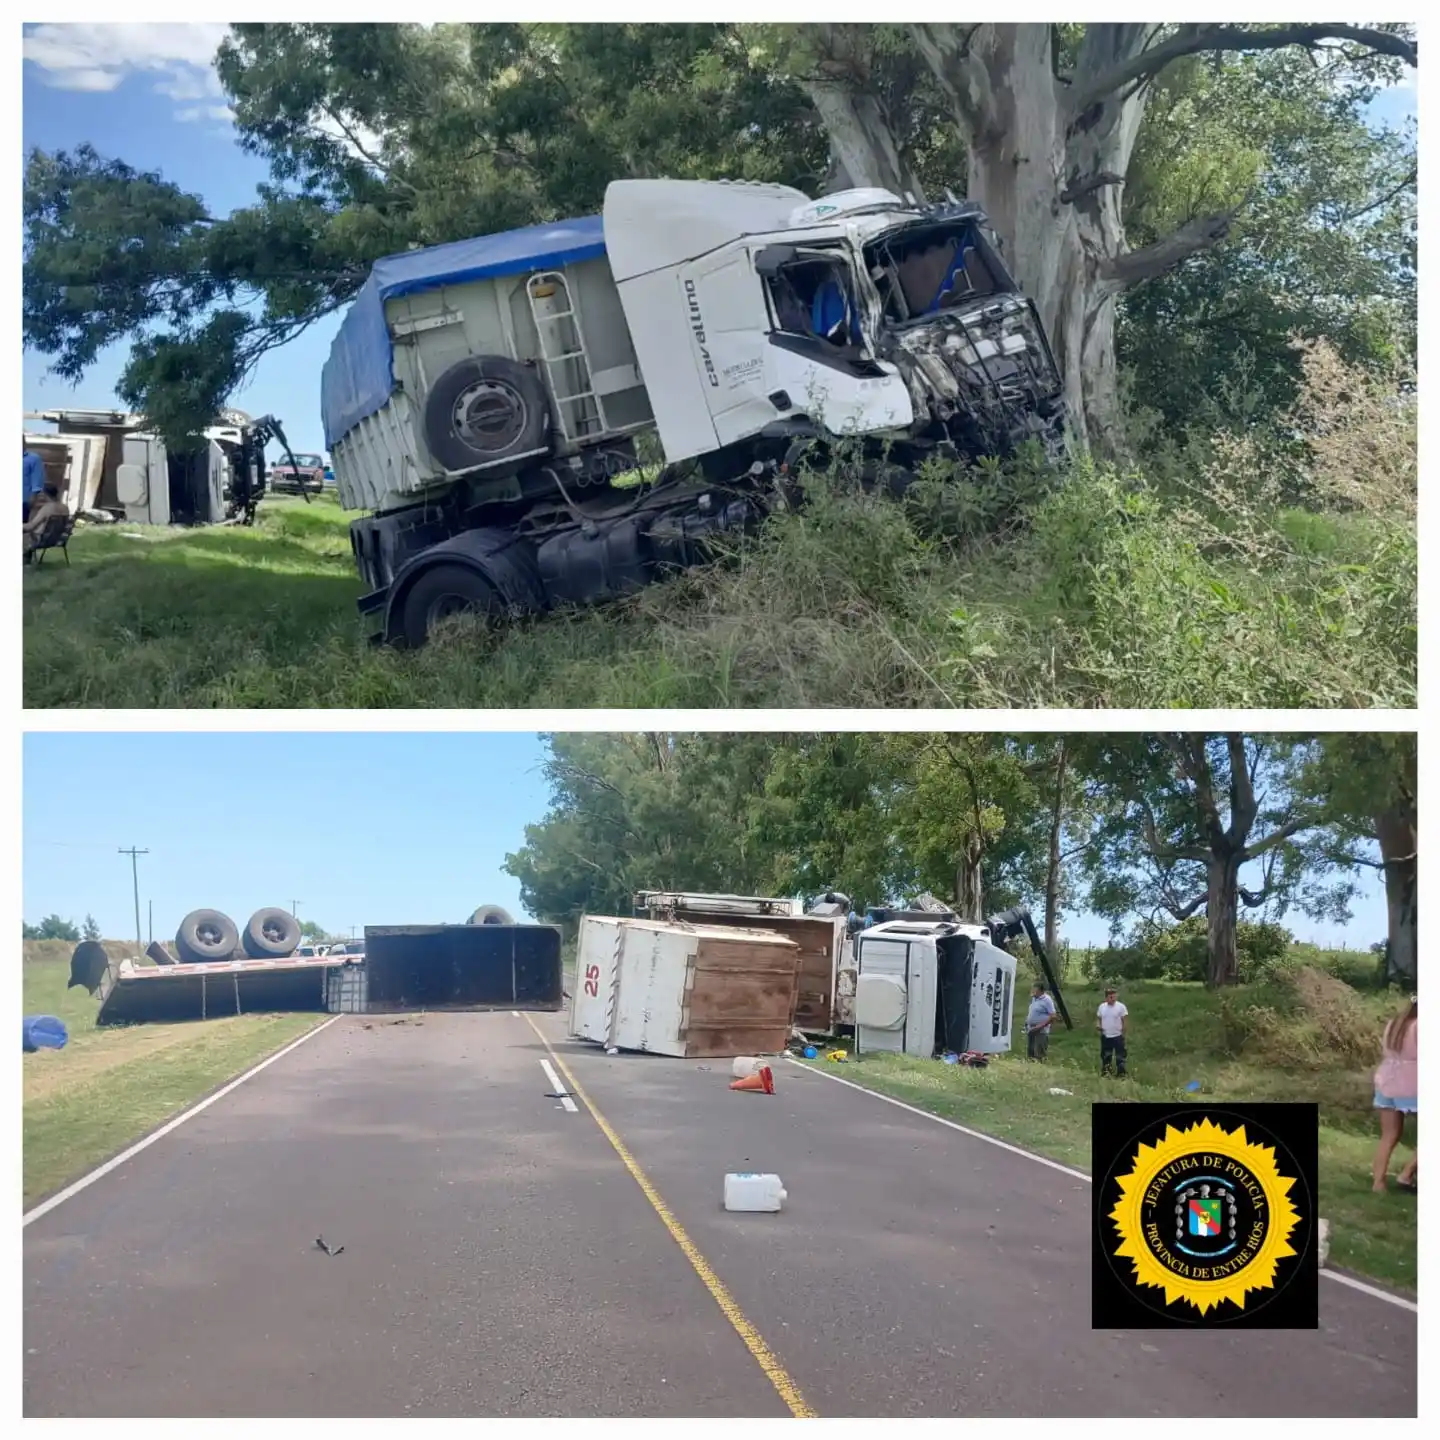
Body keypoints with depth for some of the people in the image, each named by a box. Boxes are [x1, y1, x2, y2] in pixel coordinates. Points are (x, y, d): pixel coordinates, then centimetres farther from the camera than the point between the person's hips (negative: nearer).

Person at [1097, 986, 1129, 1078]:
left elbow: (1124, 1020, -8)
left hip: (1117, 1036, -4)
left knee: (1120, 1056, 0)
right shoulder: (1102, 1007, 2)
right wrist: (1098, 1025, -10)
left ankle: (1121, 1074, 10)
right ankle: (1105, 1072, 33)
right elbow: (1098, 1018, 12)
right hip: (1105, 1036, 4)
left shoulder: (1121, 1006, -10)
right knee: (1105, 1055, 17)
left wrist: (1124, 1033, -12)